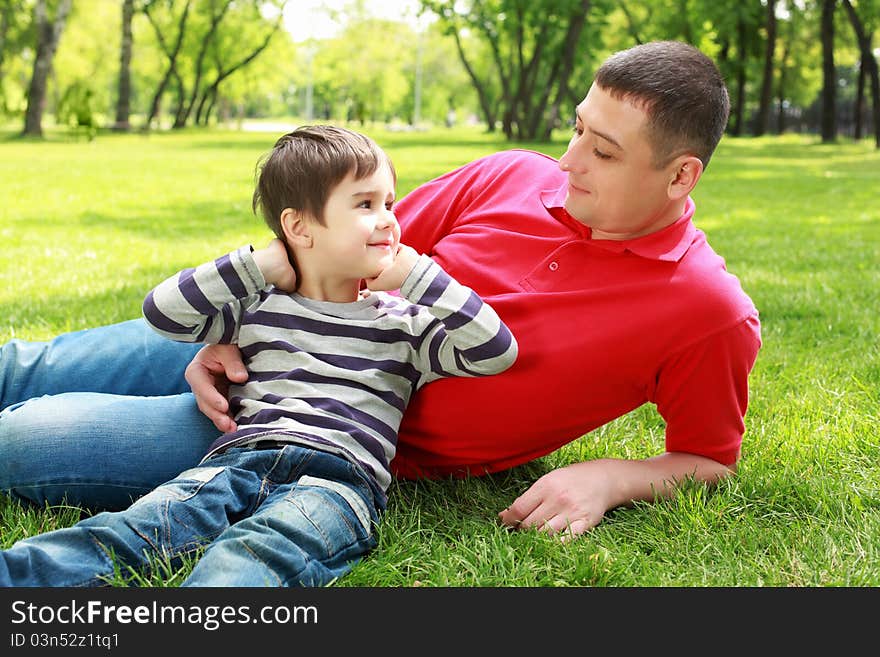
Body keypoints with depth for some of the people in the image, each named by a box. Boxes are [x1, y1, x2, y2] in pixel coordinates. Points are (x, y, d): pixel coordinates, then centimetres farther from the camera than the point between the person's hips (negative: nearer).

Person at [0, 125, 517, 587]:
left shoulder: (403, 325, 19)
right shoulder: (258, 309, 23)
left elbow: (494, 352, 9)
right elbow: (163, 311, 18)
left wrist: (417, 276, 9)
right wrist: (256, 266, 13)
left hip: (338, 475, -2)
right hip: (238, 459, 2)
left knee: (259, 550, -37)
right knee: (132, 527, -26)